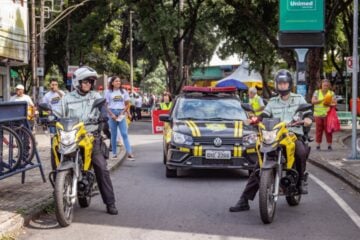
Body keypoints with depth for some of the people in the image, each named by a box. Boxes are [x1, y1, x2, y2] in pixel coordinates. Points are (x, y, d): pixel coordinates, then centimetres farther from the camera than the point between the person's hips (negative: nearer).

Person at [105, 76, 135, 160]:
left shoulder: (124, 92, 9)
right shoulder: (109, 92, 4)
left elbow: (127, 104, 7)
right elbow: (106, 105, 1)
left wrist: (122, 113, -5)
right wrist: (112, 114, -9)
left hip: (121, 113, 0)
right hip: (112, 113, 0)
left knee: (124, 133, -8)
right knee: (113, 134, 5)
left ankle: (129, 153, -14)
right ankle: (114, 153, 11)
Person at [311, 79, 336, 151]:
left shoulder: (331, 93, 8)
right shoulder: (317, 92, 8)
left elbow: (335, 103, 2)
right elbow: (313, 101, -4)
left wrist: (329, 104, -18)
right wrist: (321, 100, -18)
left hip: (327, 114, 0)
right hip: (318, 114, 0)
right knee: (319, 130, 0)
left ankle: (329, 145, 4)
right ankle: (318, 145, 5)